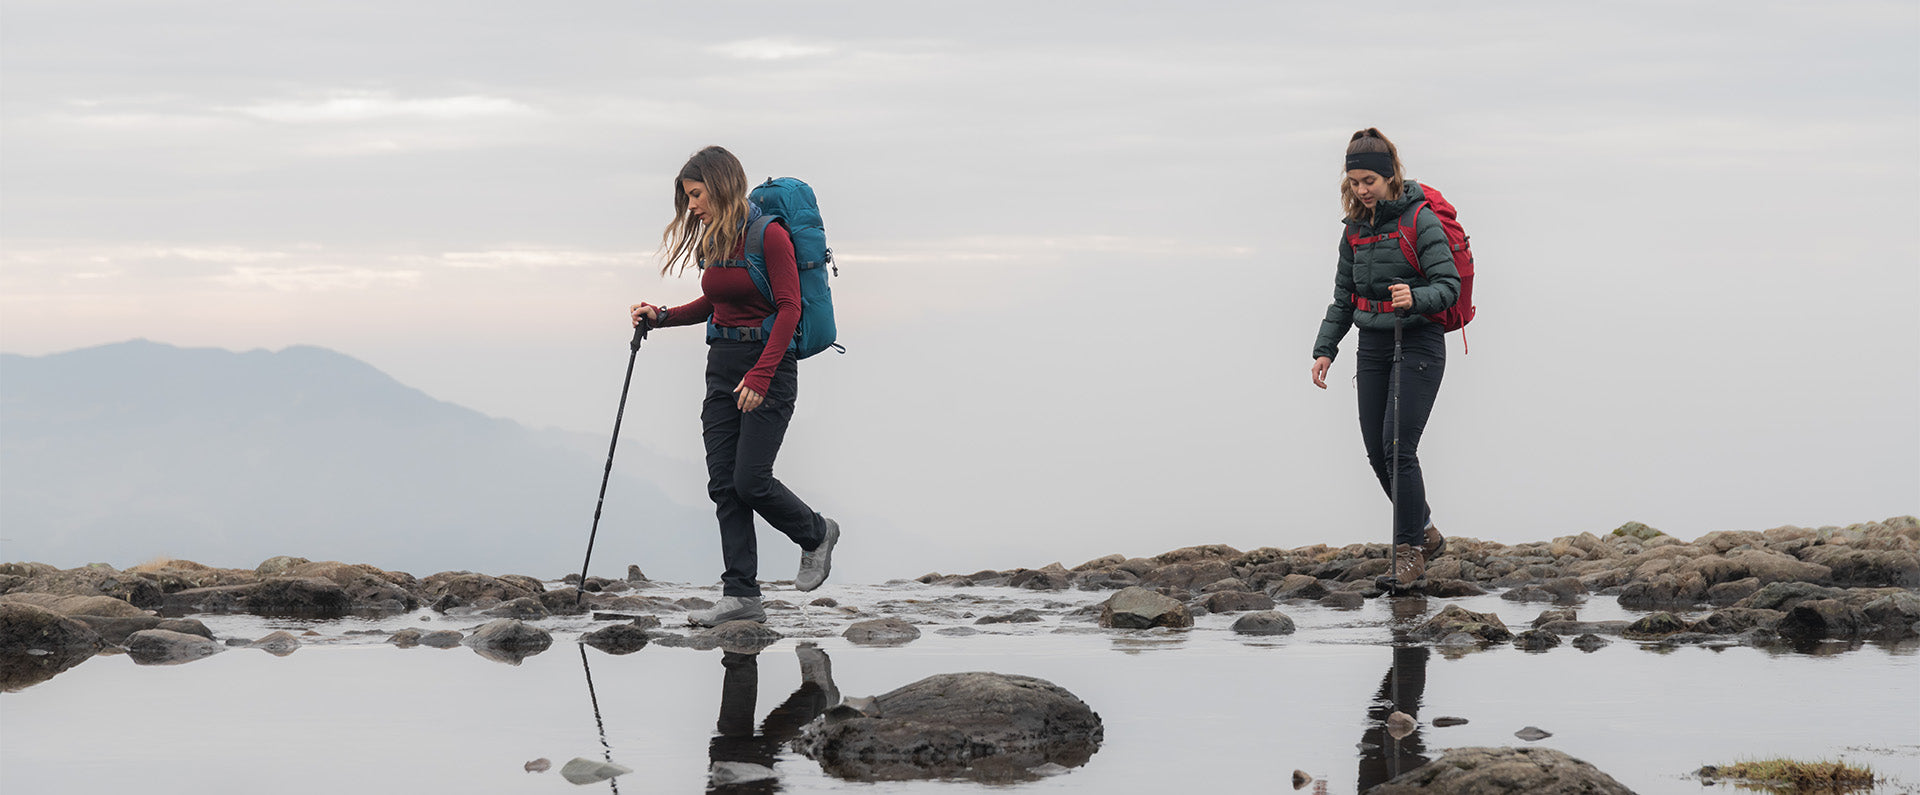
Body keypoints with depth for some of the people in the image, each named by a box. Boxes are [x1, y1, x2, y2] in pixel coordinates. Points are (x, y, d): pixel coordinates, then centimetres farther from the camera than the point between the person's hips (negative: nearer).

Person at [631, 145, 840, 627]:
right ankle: (741, 596, 0)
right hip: (722, 365, 8)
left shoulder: (768, 235, -13)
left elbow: (789, 308, -17)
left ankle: (816, 535, 17)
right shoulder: (711, 240, 10)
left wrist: (760, 375, -23)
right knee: (723, 484, 0)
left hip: (769, 365, -8)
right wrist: (661, 316, 7)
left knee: (750, 480, -11)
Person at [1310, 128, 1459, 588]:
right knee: (1377, 452, 5)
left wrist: (1416, 298, -35)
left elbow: (1449, 286, -16)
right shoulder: (1356, 228, 9)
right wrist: (1325, 349, 6)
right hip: (1373, 346, 7)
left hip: (1418, 344, -7)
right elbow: (1343, 298, 16)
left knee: (1399, 447, -13)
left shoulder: (1420, 221, -11)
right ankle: (1426, 534, 21)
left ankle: (1409, 549, -3)